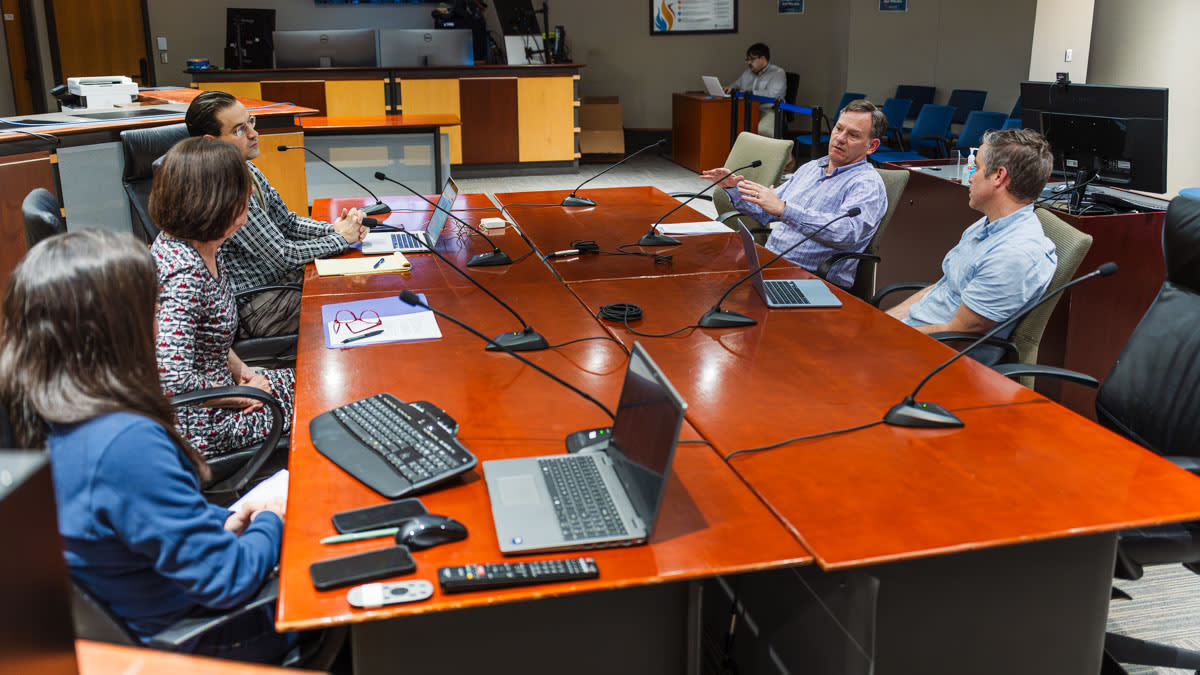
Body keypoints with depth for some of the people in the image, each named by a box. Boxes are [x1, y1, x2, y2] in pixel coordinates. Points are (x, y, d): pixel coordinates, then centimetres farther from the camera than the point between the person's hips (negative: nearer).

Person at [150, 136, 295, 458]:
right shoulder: (183, 274, -30)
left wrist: (239, 369, 4)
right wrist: (242, 395, -19)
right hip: (199, 424, -9)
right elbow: (172, 379, -33)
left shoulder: (207, 249, -1)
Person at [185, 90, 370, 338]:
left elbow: (287, 222, 14)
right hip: (255, 305, -9)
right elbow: (282, 255, -22)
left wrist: (333, 228, -4)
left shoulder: (247, 169, 5)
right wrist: (342, 239, -11)